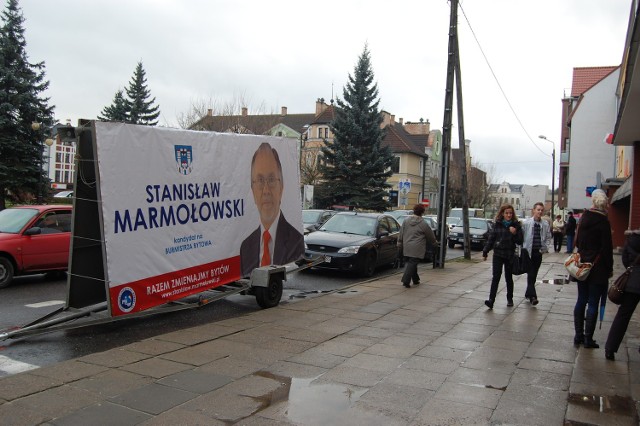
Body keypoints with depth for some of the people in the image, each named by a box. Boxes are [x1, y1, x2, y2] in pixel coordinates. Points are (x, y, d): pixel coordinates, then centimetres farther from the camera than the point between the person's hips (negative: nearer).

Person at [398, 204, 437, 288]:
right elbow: (430, 236, 5)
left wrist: (399, 245, 17)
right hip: (417, 249, -5)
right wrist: (434, 243, 23)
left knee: (409, 263, 16)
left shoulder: (406, 221, 5)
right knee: (412, 263, -5)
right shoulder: (423, 224, -7)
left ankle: (415, 280, 26)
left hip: (406, 248, 5)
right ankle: (406, 280, -14)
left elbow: (400, 234, 9)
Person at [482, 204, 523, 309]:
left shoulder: (516, 225, 1)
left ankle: (509, 299, 29)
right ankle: (491, 300, -14)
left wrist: (514, 234, -17)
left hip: (510, 255, 0)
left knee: (509, 277, 11)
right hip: (498, 254, 0)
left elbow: (520, 241, 1)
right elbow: (491, 239, 6)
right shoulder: (497, 224, 2)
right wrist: (485, 252, 5)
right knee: (496, 277, -8)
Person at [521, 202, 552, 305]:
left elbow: (548, 237, 13)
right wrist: (524, 248, -4)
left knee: (534, 274, 12)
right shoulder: (526, 223, -7)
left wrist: (544, 247, 1)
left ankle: (528, 293, 26)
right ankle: (532, 296, -11)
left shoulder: (545, 224, 2)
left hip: (539, 252, 3)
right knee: (530, 274, -8)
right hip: (528, 252, -3)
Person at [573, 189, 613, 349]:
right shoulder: (603, 222, -14)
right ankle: (588, 339, 5)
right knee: (593, 303, 0)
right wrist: (610, 268, -4)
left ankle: (578, 335, 18)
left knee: (581, 301, 12)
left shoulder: (584, 218, 4)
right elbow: (607, 248, -12)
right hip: (598, 269, -6)